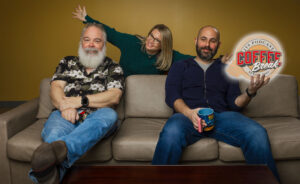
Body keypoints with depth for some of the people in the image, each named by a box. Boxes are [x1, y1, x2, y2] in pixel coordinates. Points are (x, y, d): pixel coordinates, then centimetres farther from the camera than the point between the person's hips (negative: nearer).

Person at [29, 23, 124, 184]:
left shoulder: (113, 68, 18)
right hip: (65, 115, 2)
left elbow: (114, 97, 2)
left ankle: (61, 148, -62)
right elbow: (56, 87, 12)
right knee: (54, 133, -35)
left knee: (109, 114, -38)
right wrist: (64, 105, -12)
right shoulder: (67, 63, 26)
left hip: (96, 117, -1)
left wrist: (80, 101, -10)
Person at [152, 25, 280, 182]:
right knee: (171, 133, -39)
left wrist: (250, 92, -5)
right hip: (187, 115, -2)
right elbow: (172, 96, 5)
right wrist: (189, 113, -16)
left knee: (257, 133, -30)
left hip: (222, 116, 2)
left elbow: (234, 103, 18)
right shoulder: (180, 66, 21)